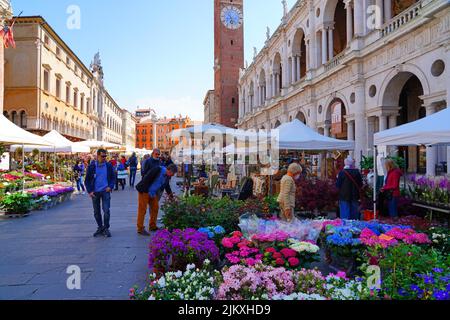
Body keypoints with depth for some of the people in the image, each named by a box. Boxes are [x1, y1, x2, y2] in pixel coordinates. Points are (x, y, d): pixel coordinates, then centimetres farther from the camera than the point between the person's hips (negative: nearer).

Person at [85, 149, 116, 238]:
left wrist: (110, 186, -8)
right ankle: (100, 228, 25)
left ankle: (106, 228, 4)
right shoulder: (92, 166, -1)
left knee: (106, 210, -10)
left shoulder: (109, 165, 0)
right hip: (95, 192, 1)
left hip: (105, 191, -1)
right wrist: (89, 191, -6)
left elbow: (113, 177, 8)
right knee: (96, 212, 10)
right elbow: (87, 180, 3)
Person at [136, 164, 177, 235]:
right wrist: (146, 191, -22)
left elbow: (167, 185, 19)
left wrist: (171, 195, 15)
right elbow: (146, 179, -25)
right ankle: (140, 229, 5)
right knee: (142, 210, -3)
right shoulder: (158, 170, -23)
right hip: (144, 191, -8)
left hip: (153, 193, 8)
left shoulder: (168, 176, 1)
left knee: (155, 208, 9)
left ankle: (153, 227, 24)